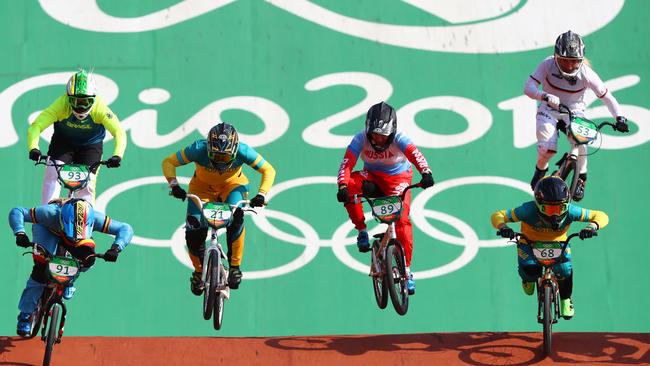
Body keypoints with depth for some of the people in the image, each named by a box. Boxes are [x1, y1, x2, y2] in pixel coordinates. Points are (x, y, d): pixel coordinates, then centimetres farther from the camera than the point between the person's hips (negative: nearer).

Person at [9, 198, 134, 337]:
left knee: (87, 258, -28)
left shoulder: (94, 218, -38)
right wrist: (20, 233, -51)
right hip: (47, 230, -2)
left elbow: (125, 229, -32)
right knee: (41, 271, -22)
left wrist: (116, 248, -49)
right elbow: (16, 212, -35)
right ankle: (25, 315, -5)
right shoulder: (50, 213, -43)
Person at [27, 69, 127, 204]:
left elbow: (119, 133, -35)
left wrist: (117, 156, -52)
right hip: (63, 141, 0)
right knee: (52, 173, -21)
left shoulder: (99, 108, -31)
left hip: (90, 146, 0)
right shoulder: (61, 105, -32)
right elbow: (35, 127, -36)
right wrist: (33, 149, -54)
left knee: (86, 184, -8)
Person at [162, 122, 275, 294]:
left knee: (235, 218, -31)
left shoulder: (242, 151, -33)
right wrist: (174, 185, -38)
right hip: (202, 186, 0)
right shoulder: (199, 149, -35)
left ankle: (235, 266, -14)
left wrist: (261, 195, -33)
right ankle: (199, 271, 12)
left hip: (232, 184, 0)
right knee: (194, 232, -16)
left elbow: (268, 170, -20)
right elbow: (168, 162, -23)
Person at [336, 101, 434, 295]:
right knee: (349, 186, -30)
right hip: (372, 177, 2)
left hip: (398, 178, -2)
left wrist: (426, 172, -64)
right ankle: (362, 231, -12)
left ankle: (407, 269, -9)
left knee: (402, 220, -20)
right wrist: (342, 186, -49)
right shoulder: (361, 139, -22)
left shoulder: (398, 138, -26)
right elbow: (347, 163, -30)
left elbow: (415, 154, -44)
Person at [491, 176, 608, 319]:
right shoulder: (529, 210, -36)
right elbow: (497, 215, -27)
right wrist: (502, 227, -50)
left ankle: (566, 299, 11)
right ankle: (528, 279, 18)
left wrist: (592, 226, -46)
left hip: (557, 242, 1)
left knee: (565, 270, -23)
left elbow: (601, 216, -24)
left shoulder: (570, 211, -33)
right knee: (530, 270, -24)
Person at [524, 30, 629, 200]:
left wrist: (619, 117, -22)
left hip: (574, 111, 0)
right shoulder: (548, 65, -21)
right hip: (549, 110, 0)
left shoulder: (586, 73, -20)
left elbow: (606, 96, -11)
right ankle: (540, 171, 14)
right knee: (547, 149, -23)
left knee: (580, 141, -28)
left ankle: (581, 179, 0)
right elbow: (529, 87, -28)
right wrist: (546, 97, -46)